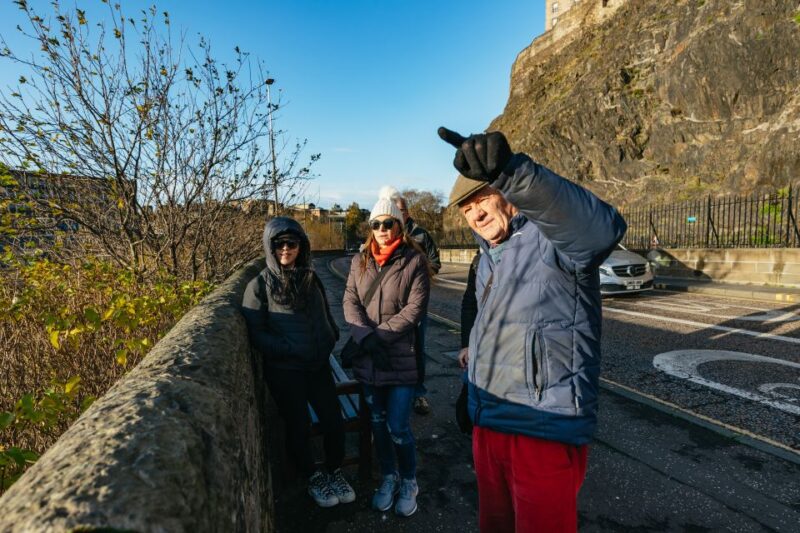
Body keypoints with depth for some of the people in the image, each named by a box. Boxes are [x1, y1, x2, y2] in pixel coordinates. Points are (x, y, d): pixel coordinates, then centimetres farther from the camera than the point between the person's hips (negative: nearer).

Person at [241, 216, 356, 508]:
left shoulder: (311, 278, 7)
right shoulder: (260, 285, -8)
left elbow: (325, 317, 15)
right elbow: (256, 333, -11)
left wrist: (330, 341, -2)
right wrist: (290, 350, -19)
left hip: (318, 365, 4)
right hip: (284, 370, -4)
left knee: (334, 421, 4)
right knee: (299, 426, 8)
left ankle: (334, 472, 31)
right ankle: (314, 479, 33)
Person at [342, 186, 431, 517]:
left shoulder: (414, 260, -6)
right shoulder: (360, 262, 7)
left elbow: (415, 308, -12)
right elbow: (350, 303, 0)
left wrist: (381, 335, -17)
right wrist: (366, 336, -16)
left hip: (401, 357, -4)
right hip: (368, 359, 4)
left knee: (398, 427, 1)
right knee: (378, 422, 16)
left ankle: (409, 483, 27)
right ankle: (388, 477, 38)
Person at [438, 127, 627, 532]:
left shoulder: (551, 237, -18)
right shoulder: (489, 256, 10)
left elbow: (600, 228, -41)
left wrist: (512, 172, -57)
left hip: (545, 431, -8)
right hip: (487, 423, 8)